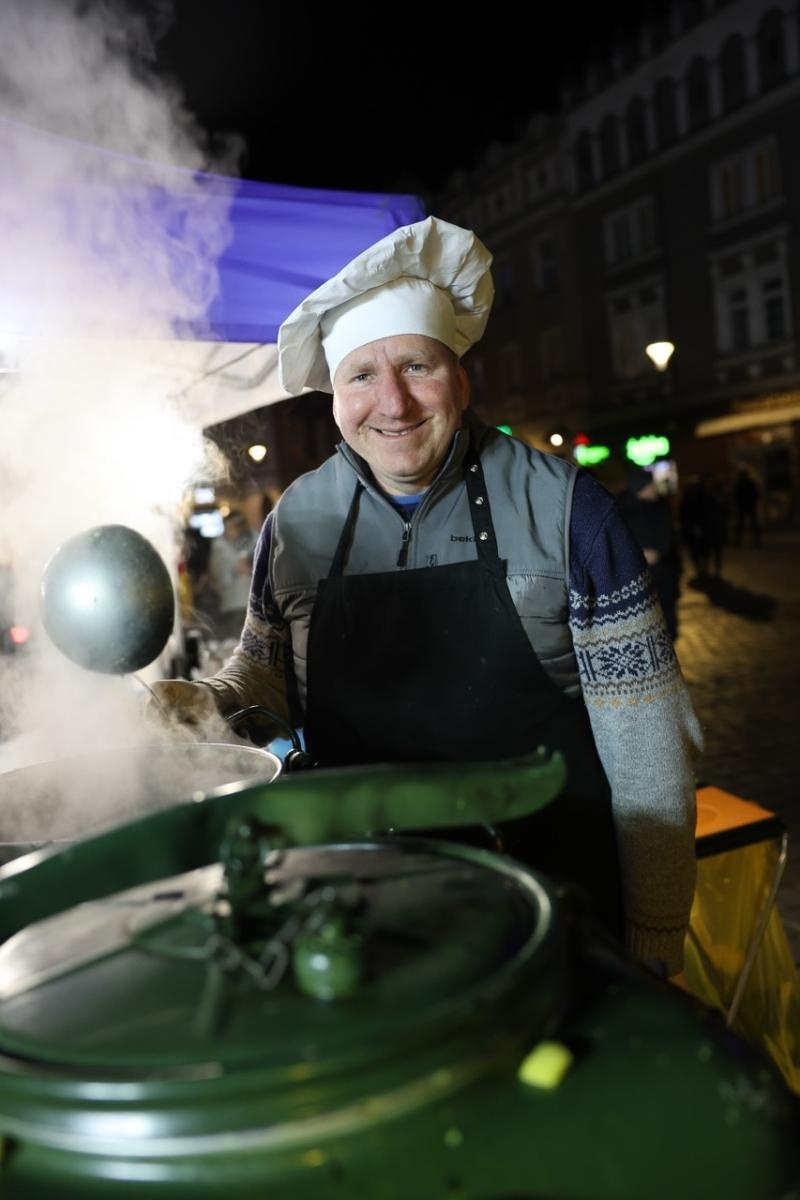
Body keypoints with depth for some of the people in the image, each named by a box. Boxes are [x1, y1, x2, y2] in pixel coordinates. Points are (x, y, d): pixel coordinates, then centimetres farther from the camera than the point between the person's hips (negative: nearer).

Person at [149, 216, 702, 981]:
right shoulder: (296, 520, -2)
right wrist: (209, 703, -12)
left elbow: (641, 728, -9)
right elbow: (269, 669, 11)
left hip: (559, 892, -2)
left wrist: (656, 946, -8)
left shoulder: (561, 502, -11)